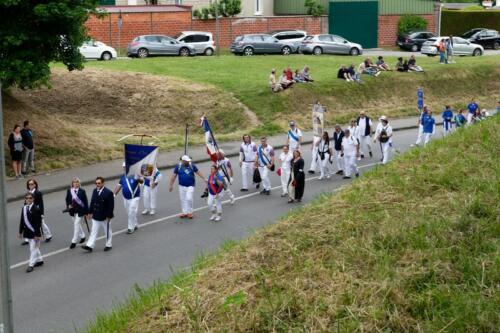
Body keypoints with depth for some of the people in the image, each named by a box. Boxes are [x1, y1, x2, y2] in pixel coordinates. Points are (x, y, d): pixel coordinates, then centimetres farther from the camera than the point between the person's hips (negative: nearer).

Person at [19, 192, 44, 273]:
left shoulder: (36, 209, -16)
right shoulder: (24, 208, 4)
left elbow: (38, 223, -17)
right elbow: (22, 221, 10)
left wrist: (37, 234, -18)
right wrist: (20, 232, 11)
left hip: (35, 232, -7)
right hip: (28, 232, 7)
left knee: (33, 248, -2)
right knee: (35, 248, 19)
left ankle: (31, 265, 3)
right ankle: (39, 260, 34)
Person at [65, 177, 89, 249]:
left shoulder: (82, 191, -8)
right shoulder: (69, 191, 0)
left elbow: (85, 201, -4)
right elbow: (67, 200, 10)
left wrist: (86, 212, -4)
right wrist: (68, 205, -11)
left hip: (80, 210, -4)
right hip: (72, 211, 4)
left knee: (77, 224, -8)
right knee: (76, 225, 18)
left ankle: (74, 242, -4)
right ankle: (82, 236, 40)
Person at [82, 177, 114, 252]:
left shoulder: (108, 192, -17)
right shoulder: (95, 191, 2)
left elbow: (111, 206, -16)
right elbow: (92, 202, 10)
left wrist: (109, 216, -17)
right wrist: (90, 212, 9)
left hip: (105, 217, -5)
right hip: (96, 216, 5)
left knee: (108, 231, 11)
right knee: (93, 231, 6)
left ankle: (109, 245, 25)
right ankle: (89, 246, 6)